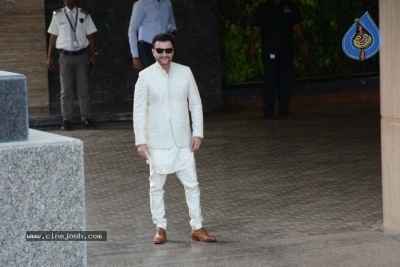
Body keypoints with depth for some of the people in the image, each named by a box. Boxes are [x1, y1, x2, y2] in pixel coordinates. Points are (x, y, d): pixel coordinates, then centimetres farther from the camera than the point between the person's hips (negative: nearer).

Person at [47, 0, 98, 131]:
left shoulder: (84, 15, 3)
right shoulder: (58, 15, 3)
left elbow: (90, 36, 4)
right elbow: (53, 37, 5)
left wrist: (93, 55, -3)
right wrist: (49, 57, 3)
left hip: (81, 56, 0)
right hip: (65, 56, 0)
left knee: (84, 88, 3)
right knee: (66, 89, 2)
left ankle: (86, 118, 9)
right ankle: (66, 120, 7)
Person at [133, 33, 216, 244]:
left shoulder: (185, 72, -1)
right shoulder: (145, 76, -7)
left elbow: (195, 104, 5)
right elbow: (139, 110, -6)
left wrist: (198, 133, -1)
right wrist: (140, 141, -10)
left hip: (182, 140, 2)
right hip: (157, 142, -2)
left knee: (192, 184, 4)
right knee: (157, 186, 7)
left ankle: (197, 228, 13)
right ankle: (160, 228, 18)